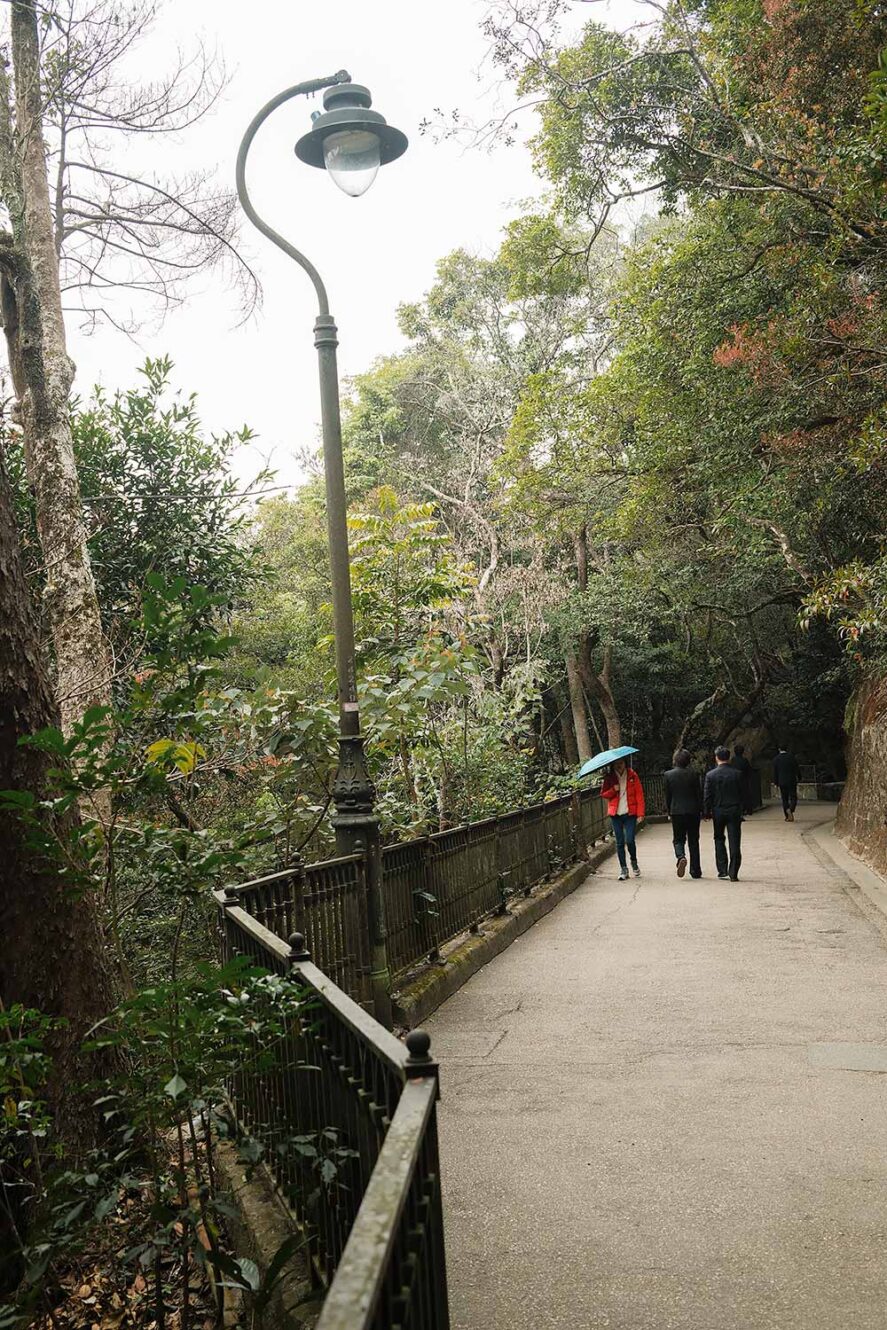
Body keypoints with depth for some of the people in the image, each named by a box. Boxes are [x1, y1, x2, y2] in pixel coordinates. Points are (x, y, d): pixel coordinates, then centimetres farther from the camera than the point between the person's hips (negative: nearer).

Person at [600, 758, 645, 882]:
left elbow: (639, 794, 0)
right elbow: (603, 794, 7)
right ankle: (623, 869, 13)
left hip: (630, 813, -2)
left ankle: (634, 862, 18)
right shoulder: (609, 777, 4)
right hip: (615, 814, 2)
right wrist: (613, 790, -13)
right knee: (620, 842, 4)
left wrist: (640, 813, -7)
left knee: (629, 840, -9)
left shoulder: (632, 775, 1)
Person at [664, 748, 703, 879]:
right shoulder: (693, 774, -5)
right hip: (693, 811, 1)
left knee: (678, 839, 11)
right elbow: (699, 793, -2)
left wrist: (668, 811, 12)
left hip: (676, 811, 0)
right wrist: (700, 810, 7)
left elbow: (667, 796, 1)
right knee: (693, 840, 9)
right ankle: (695, 870, 10)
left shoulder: (668, 775, -5)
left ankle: (681, 857, -20)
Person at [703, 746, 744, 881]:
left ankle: (722, 870, 9)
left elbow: (707, 796, -5)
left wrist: (707, 812, 5)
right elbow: (742, 794, 3)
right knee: (734, 843, 1)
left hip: (718, 811, 0)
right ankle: (733, 873, -1)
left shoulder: (711, 775, -7)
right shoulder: (737, 774, -3)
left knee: (719, 840, 15)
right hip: (734, 811, 0)